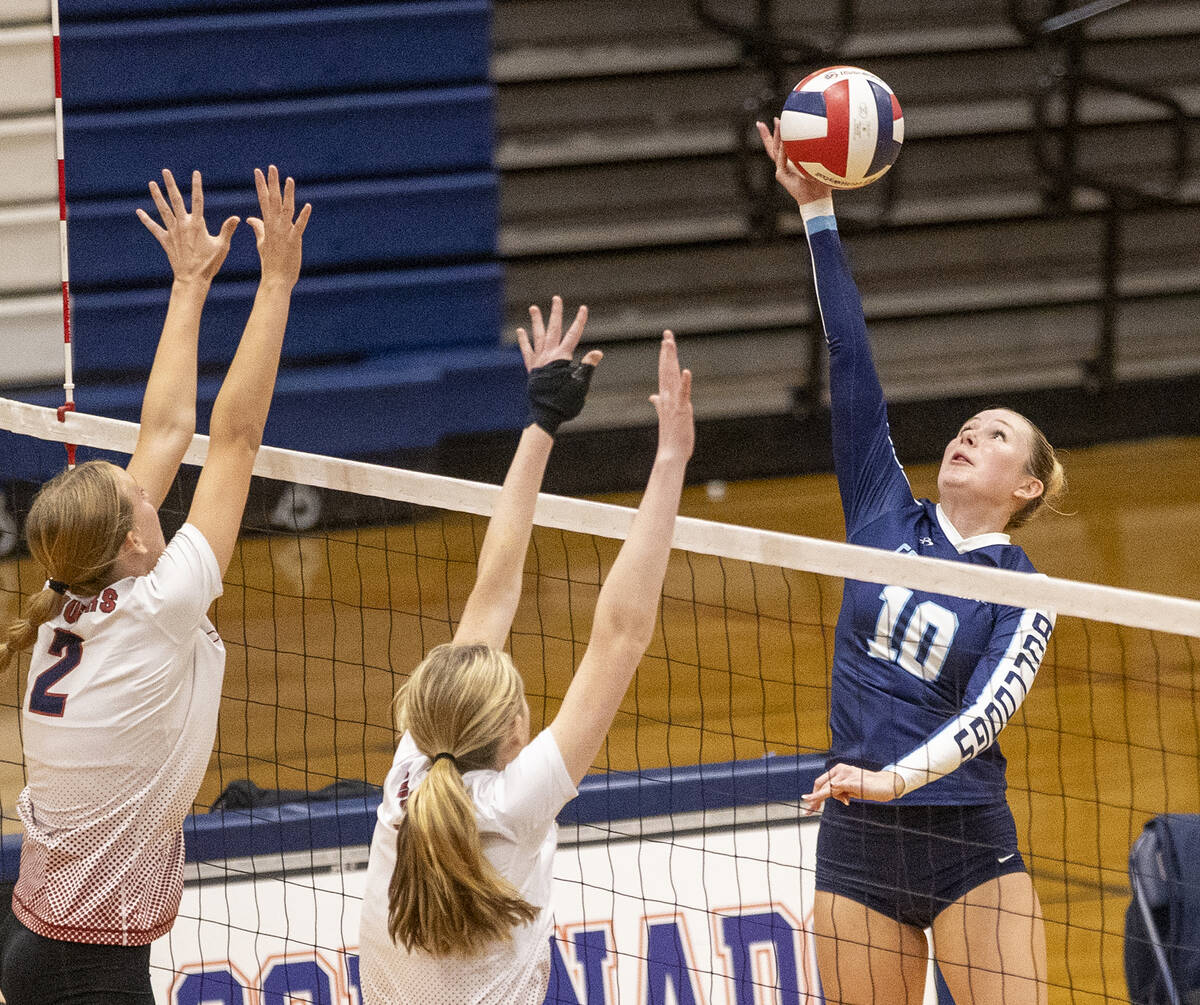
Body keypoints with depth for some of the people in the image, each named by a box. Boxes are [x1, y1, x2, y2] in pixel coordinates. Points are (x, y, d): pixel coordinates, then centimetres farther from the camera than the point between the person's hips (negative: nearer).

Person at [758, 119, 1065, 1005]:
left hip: (970, 850, -3)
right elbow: (850, 355, 4)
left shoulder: (1025, 593, 0)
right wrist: (817, 210, 1)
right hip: (857, 850, 3)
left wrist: (900, 776, -33)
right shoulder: (887, 518, 9)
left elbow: (988, 711, -15)